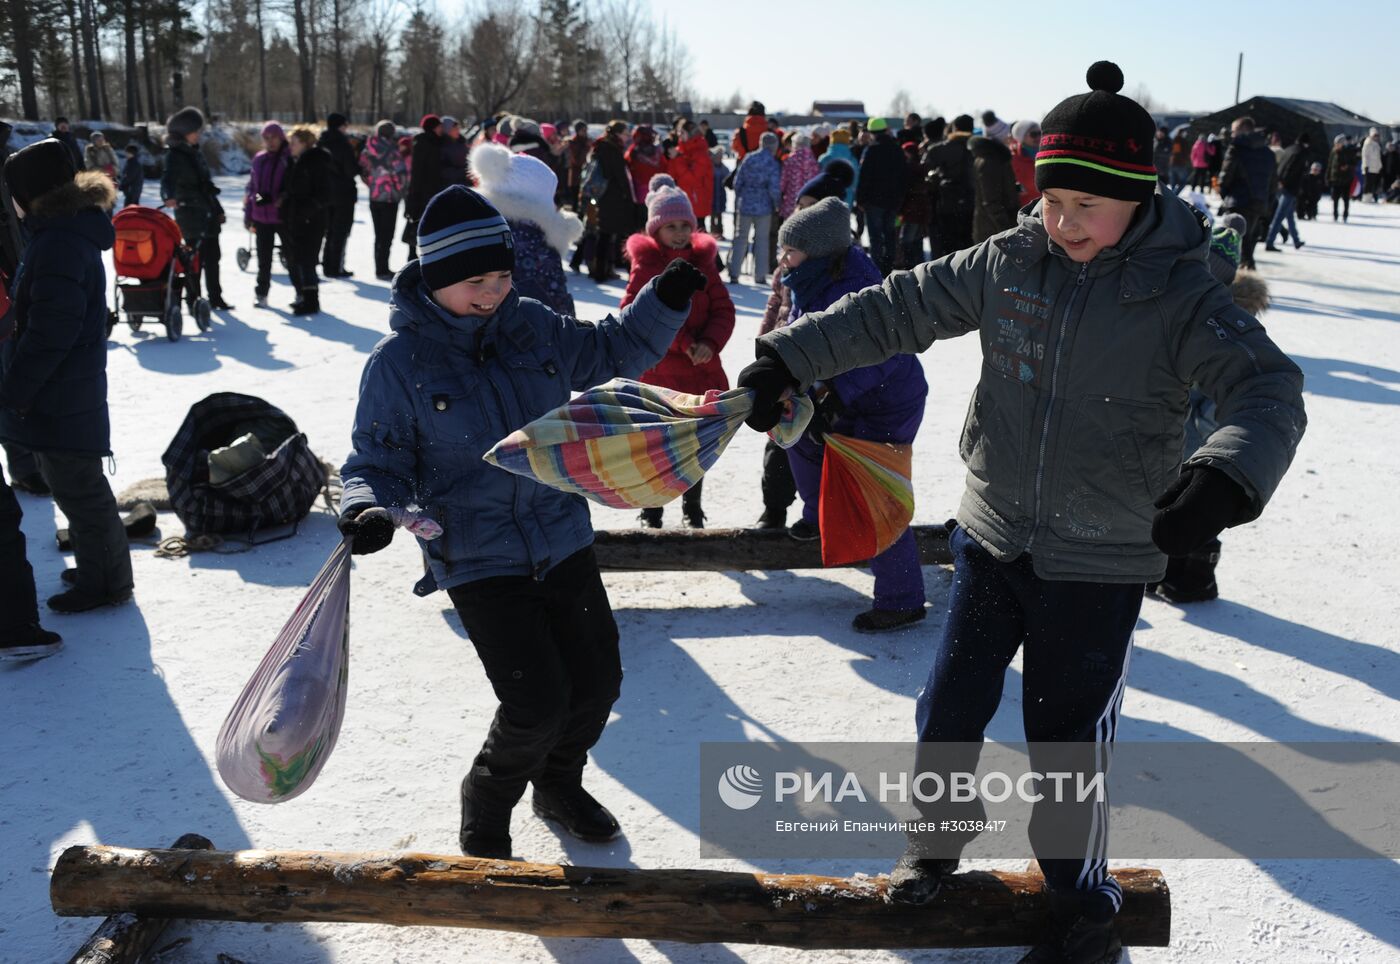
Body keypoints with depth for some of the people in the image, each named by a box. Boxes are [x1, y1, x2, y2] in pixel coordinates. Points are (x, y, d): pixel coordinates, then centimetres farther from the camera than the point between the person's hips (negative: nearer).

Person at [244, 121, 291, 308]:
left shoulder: (289, 159, -5)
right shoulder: (259, 159, 9)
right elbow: (252, 187, 14)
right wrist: (248, 215, 14)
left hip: (284, 216, -4)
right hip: (261, 217, 4)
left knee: (292, 256, 4)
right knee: (263, 259, 9)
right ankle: (261, 293, 19)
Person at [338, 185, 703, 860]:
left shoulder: (532, 325, 1)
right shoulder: (398, 359, -11)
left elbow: (611, 354, 15)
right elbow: (379, 460, -5)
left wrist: (664, 302, 0)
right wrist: (370, 510, -27)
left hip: (563, 542, 5)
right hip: (477, 562, -5)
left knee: (597, 680, 11)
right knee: (537, 703, -10)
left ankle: (559, 785, 42)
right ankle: (486, 808, 23)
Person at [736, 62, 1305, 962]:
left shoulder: (1180, 292, -15)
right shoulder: (1008, 261, -5)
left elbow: (1269, 388, -24)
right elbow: (895, 310, 0)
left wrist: (1226, 477, -44)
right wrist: (786, 360, -5)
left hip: (1101, 562, -3)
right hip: (991, 537, 4)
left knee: (1067, 745, 5)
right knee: (950, 709, 15)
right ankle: (938, 838, 45)